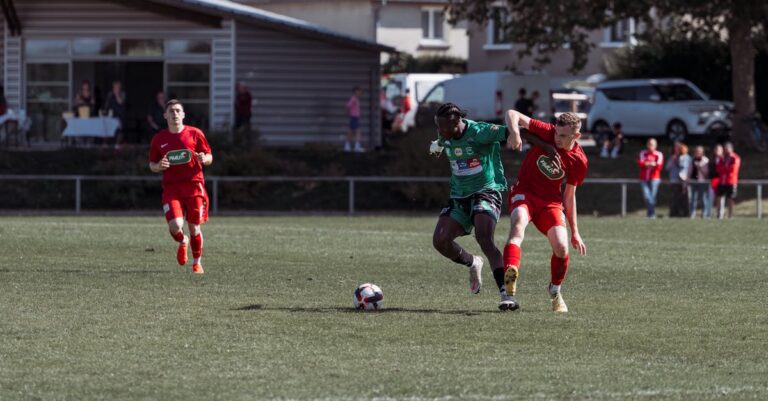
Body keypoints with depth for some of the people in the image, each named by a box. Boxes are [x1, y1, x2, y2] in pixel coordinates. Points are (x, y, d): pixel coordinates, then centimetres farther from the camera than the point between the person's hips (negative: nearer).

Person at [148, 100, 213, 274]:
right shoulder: (159, 139, 7)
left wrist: (204, 159, -15)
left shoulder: (194, 134, 3)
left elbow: (209, 158, 8)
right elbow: (152, 165, 15)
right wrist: (158, 166, -9)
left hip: (194, 186, 0)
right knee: (175, 226, -17)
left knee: (194, 227, 2)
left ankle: (197, 262, 24)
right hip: (171, 188, 0)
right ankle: (183, 242, 19)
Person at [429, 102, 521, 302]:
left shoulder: (478, 132, -18)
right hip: (459, 196, 7)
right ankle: (473, 263, 23)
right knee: (440, 241, -8)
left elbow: (504, 130, -33)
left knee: (484, 239, -28)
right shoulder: (446, 137, 4)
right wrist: (438, 145, 52)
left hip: (486, 192, -7)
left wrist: (513, 135, -57)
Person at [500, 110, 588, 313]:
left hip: (551, 200, 2)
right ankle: (508, 291, -48)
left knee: (561, 247, -14)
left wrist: (575, 232, 8)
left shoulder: (579, 161, -7)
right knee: (518, 226, -32)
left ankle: (555, 290, 21)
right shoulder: (546, 133, -13)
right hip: (524, 192, -2)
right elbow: (513, 114, -14)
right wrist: (515, 133, -36)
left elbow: (569, 195, 6)